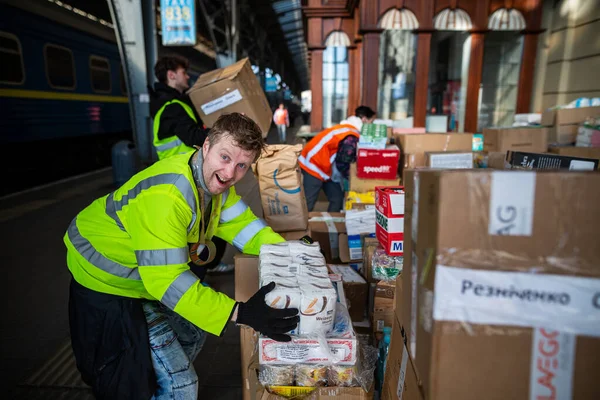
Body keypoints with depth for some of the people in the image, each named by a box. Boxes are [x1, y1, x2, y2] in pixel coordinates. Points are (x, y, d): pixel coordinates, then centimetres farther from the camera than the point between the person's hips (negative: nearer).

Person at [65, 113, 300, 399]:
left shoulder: (215, 179, -8)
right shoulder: (165, 194, -36)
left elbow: (241, 223, -5)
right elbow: (164, 279, -37)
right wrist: (240, 313, -39)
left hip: (154, 272, 9)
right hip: (107, 280, -9)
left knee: (192, 332, 27)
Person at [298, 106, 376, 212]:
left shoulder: (350, 129, 9)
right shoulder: (352, 136, -23)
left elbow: (345, 157, 14)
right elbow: (342, 163, -20)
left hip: (325, 167, 11)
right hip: (313, 166, -11)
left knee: (337, 199, 10)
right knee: (307, 205, -7)